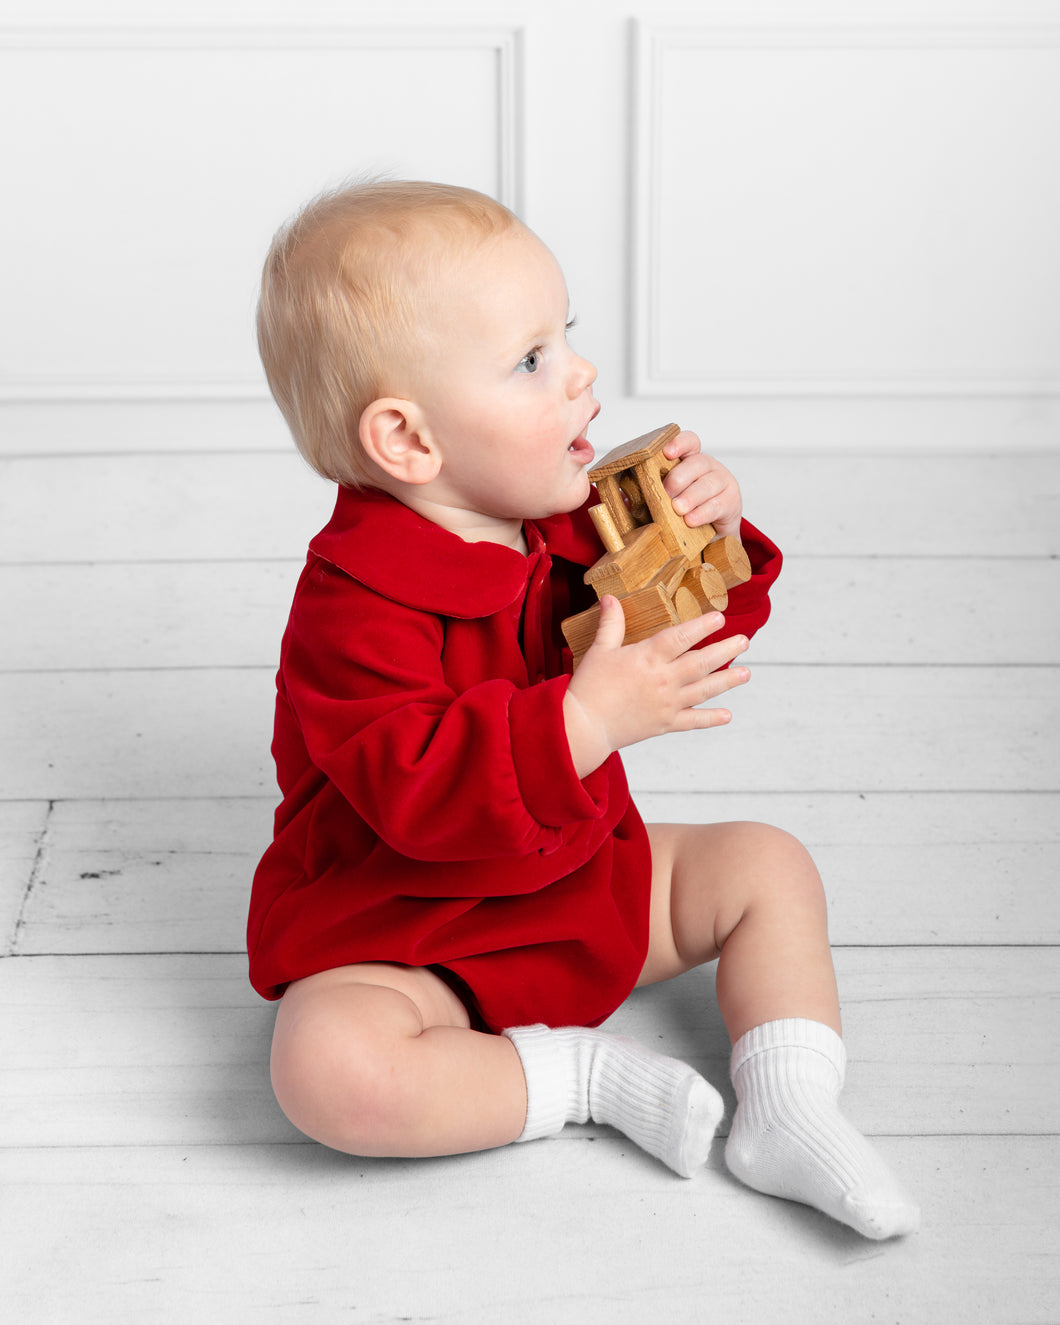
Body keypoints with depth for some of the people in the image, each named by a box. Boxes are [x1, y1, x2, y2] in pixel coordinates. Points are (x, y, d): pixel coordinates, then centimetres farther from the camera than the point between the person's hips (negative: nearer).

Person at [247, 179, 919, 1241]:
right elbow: (419, 797, -36)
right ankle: (580, 1074, -17)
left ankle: (787, 1113, -5)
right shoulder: (355, 605, -27)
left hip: (582, 883, 7)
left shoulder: (567, 528, -2)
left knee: (768, 866, 3)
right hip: (400, 937, -7)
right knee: (330, 1063, -34)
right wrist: (587, 720, -45)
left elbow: (687, 651, 9)